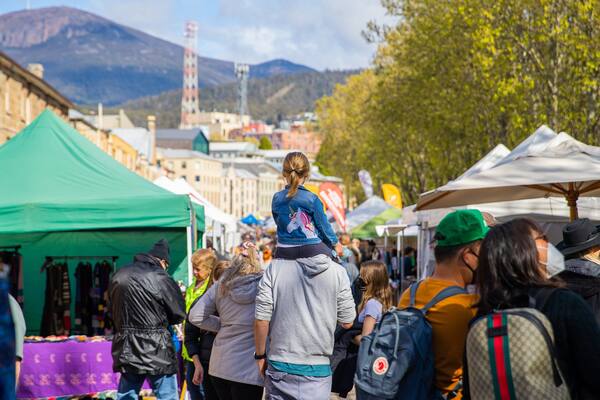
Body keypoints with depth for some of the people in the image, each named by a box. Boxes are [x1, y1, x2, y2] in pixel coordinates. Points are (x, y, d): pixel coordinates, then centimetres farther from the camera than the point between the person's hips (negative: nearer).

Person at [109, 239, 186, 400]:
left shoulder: (118, 276, 7)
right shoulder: (161, 279, -12)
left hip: (126, 350, 6)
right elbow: (179, 314, -6)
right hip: (156, 350, -6)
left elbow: (113, 310, 15)